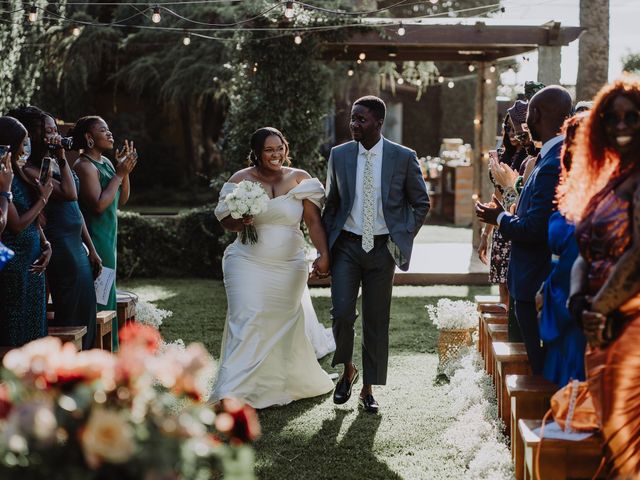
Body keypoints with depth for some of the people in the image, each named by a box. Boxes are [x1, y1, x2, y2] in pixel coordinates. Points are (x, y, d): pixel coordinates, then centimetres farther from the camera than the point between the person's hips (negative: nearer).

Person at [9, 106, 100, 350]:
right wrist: (62, 159, -13)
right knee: (70, 315, -5)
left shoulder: (54, 163, 15)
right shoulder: (29, 170, -12)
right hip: (60, 247, -9)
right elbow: (69, 193, -23)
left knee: (87, 312, 10)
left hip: (77, 246, 9)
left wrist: (91, 249, 19)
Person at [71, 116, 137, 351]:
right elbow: (98, 204, -23)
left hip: (109, 236, 10)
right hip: (96, 239, -10)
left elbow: (121, 200, 16)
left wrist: (125, 171, 3)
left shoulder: (106, 163, 14)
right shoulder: (85, 166, -14)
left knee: (107, 292, 13)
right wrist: (119, 174, -16)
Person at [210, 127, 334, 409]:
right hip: (248, 264, -1)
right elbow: (226, 221, 5)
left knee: (286, 324, 14)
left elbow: (313, 221, -4)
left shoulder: (300, 179, 1)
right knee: (245, 322, -15)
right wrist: (239, 221, -18)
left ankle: (294, 382, 37)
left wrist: (324, 255, -16)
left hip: (289, 266, 2)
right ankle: (231, 394, -18)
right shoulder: (240, 180, 0)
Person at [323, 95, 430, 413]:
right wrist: (325, 248, 6)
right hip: (347, 245, 1)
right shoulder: (339, 155, 3)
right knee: (341, 313, -11)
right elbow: (331, 204, 11)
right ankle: (347, 370, 16)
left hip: (382, 248, -1)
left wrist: (403, 238, -2)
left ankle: (368, 390, 17)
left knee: (376, 321, 5)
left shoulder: (404, 157, -3)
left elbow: (421, 202, 7)